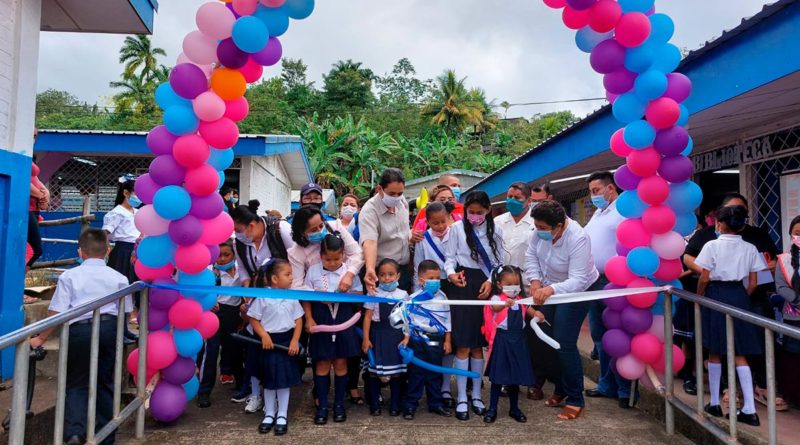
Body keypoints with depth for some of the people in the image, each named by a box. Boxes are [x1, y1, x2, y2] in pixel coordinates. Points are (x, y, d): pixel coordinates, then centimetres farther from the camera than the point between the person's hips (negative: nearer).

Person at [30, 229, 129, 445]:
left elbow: (57, 312, 0)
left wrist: (41, 339, 11)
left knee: (77, 383, 14)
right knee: (105, 382, 16)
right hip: (110, 327, 2)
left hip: (79, 330, -2)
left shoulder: (69, 276, 6)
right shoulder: (118, 278, 10)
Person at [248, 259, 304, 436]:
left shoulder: (292, 296, -2)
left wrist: (295, 340, -6)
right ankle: (269, 414, 27)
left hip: (287, 340, 2)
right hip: (269, 341, -2)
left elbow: (298, 320, 2)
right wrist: (264, 336, -15)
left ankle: (282, 415, 21)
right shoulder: (263, 297, -10)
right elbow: (253, 319, -5)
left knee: (284, 380, 8)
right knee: (269, 381, 11)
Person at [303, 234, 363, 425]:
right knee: (322, 363, 7)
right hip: (321, 319, 0)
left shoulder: (349, 271, -4)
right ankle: (322, 405, 19)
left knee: (341, 362, 8)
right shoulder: (313, 271, -3)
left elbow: (358, 294, -1)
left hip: (343, 318, 0)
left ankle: (339, 403, 23)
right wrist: (309, 319, -7)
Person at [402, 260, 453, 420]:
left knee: (435, 373, 13)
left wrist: (447, 340, 8)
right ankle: (410, 405, 13)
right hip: (418, 340, -3)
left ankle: (435, 403, 26)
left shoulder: (442, 297, 3)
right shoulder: (414, 298, -7)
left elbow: (447, 320, 9)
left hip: (436, 340, 3)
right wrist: (407, 339, -7)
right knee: (416, 373, 3)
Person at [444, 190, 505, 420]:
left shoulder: (495, 231, 7)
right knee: (463, 346, -3)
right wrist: (451, 273, -18)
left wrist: (491, 281, -6)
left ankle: (476, 395, 21)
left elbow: (499, 261, 10)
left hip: (484, 285, 2)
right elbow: (450, 257, 2)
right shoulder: (457, 228, 0)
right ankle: (462, 398, 7)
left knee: (479, 345, 8)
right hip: (463, 285, -2)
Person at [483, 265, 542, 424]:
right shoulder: (497, 298, -11)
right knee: (498, 376, 2)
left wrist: (537, 314, -7)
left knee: (516, 375, 13)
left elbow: (529, 310, 18)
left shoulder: (521, 300, 8)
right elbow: (495, 308, -32)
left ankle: (514, 408, 28)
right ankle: (492, 409, 13)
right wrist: (505, 304, -56)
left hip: (518, 340, 5)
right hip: (502, 340, -5)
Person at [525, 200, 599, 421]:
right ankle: (561, 389, 32)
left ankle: (575, 399, 7)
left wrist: (551, 290, -50)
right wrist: (535, 280, -19)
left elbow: (577, 280, -36)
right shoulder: (542, 230, -18)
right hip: (549, 289, 7)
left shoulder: (578, 239, -34)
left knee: (565, 345, -10)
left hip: (576, 292, -7)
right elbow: (531, 255, -5)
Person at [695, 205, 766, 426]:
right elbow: (753, 283, 4)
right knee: (739, 354, 8)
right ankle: (749, 409, 4)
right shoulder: (750, 248, 3)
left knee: (715, 352, 9)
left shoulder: (712, 245, -8)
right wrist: (742, 299, 18)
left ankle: (714, 403, 17)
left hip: (716, 295, -3)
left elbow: (704, 278, -9)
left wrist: (698, 297, 6)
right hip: (739, 295, 3)